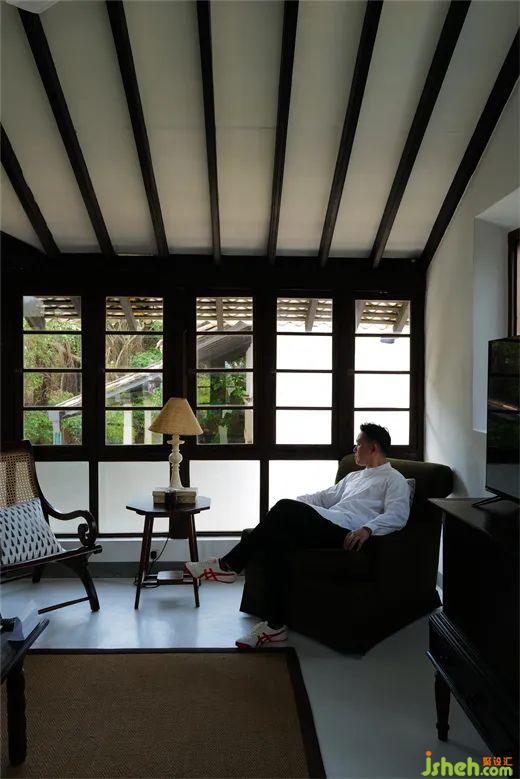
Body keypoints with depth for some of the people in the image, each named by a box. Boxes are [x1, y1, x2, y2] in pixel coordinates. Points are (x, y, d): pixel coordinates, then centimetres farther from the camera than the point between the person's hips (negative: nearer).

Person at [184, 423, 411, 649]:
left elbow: (397, 515, -8)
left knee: (287, 509, -26)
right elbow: (324, 497, 30)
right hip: (327, 526, 8)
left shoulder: (394, 479, 10)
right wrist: (286, 508, 15)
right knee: (278, 537, -24)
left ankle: (230, 565, -15)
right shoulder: (354, 477, 36)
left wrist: (367, 529, -26)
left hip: (347, 533, -8)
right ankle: (275, 625, -22)